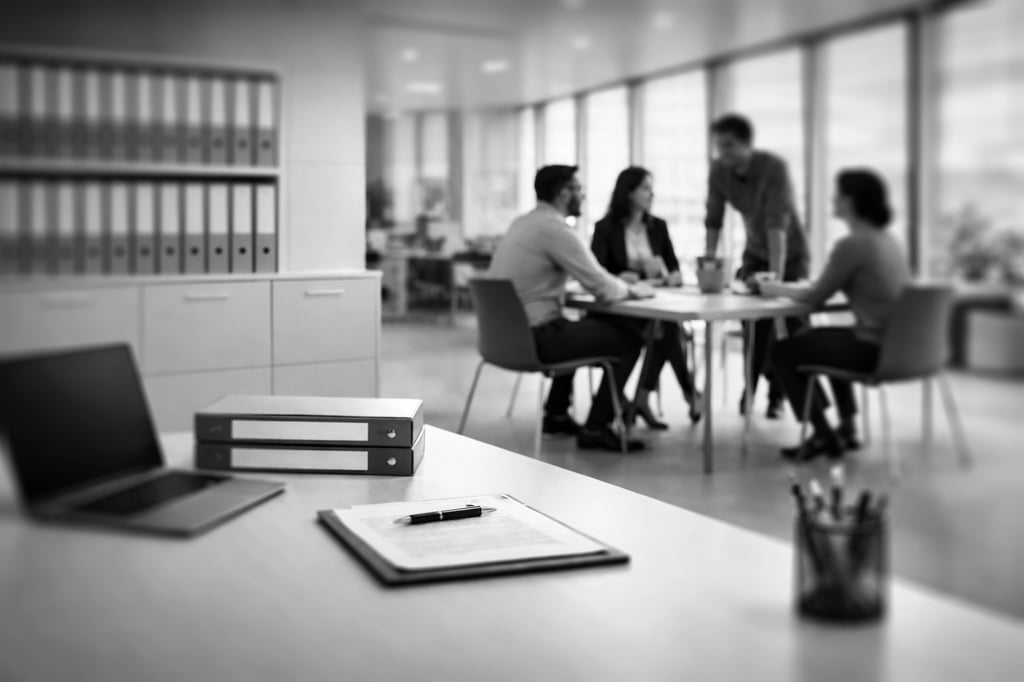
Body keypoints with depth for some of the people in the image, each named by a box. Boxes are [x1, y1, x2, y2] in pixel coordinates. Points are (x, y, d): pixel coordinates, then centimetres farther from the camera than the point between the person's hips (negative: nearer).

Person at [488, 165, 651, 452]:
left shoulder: (523, 222, 12)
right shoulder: (554, 229, -17)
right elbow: (602, 288, -16)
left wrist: (619, 284, 14)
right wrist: (629, 289, 5)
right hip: (535, 339, -10)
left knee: (582, 328, 35)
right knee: (629, 339, 1)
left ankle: (556, 414, 39)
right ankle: (595, 428, 5)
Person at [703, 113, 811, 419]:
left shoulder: (773, 167, -29)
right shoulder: (718, 171, -14)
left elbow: (777, 224, -36)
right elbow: (713, 221, -10)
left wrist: (776, 275, -43)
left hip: (790, 254, -4)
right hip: (755, 253, 4)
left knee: (793, 325, -6)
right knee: (754, 322, -2)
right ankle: (752, 388, 11)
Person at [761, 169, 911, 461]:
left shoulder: (852, 244, -18)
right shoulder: (887, 239, 10)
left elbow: (815, 297, -11)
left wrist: (777, 289, 6)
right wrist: (789, 286, 19)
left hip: (874, 351, -9)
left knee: (783, 351, 8)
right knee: (820, 337, 34)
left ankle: (823, 436, 15)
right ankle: (847, 428, 35)